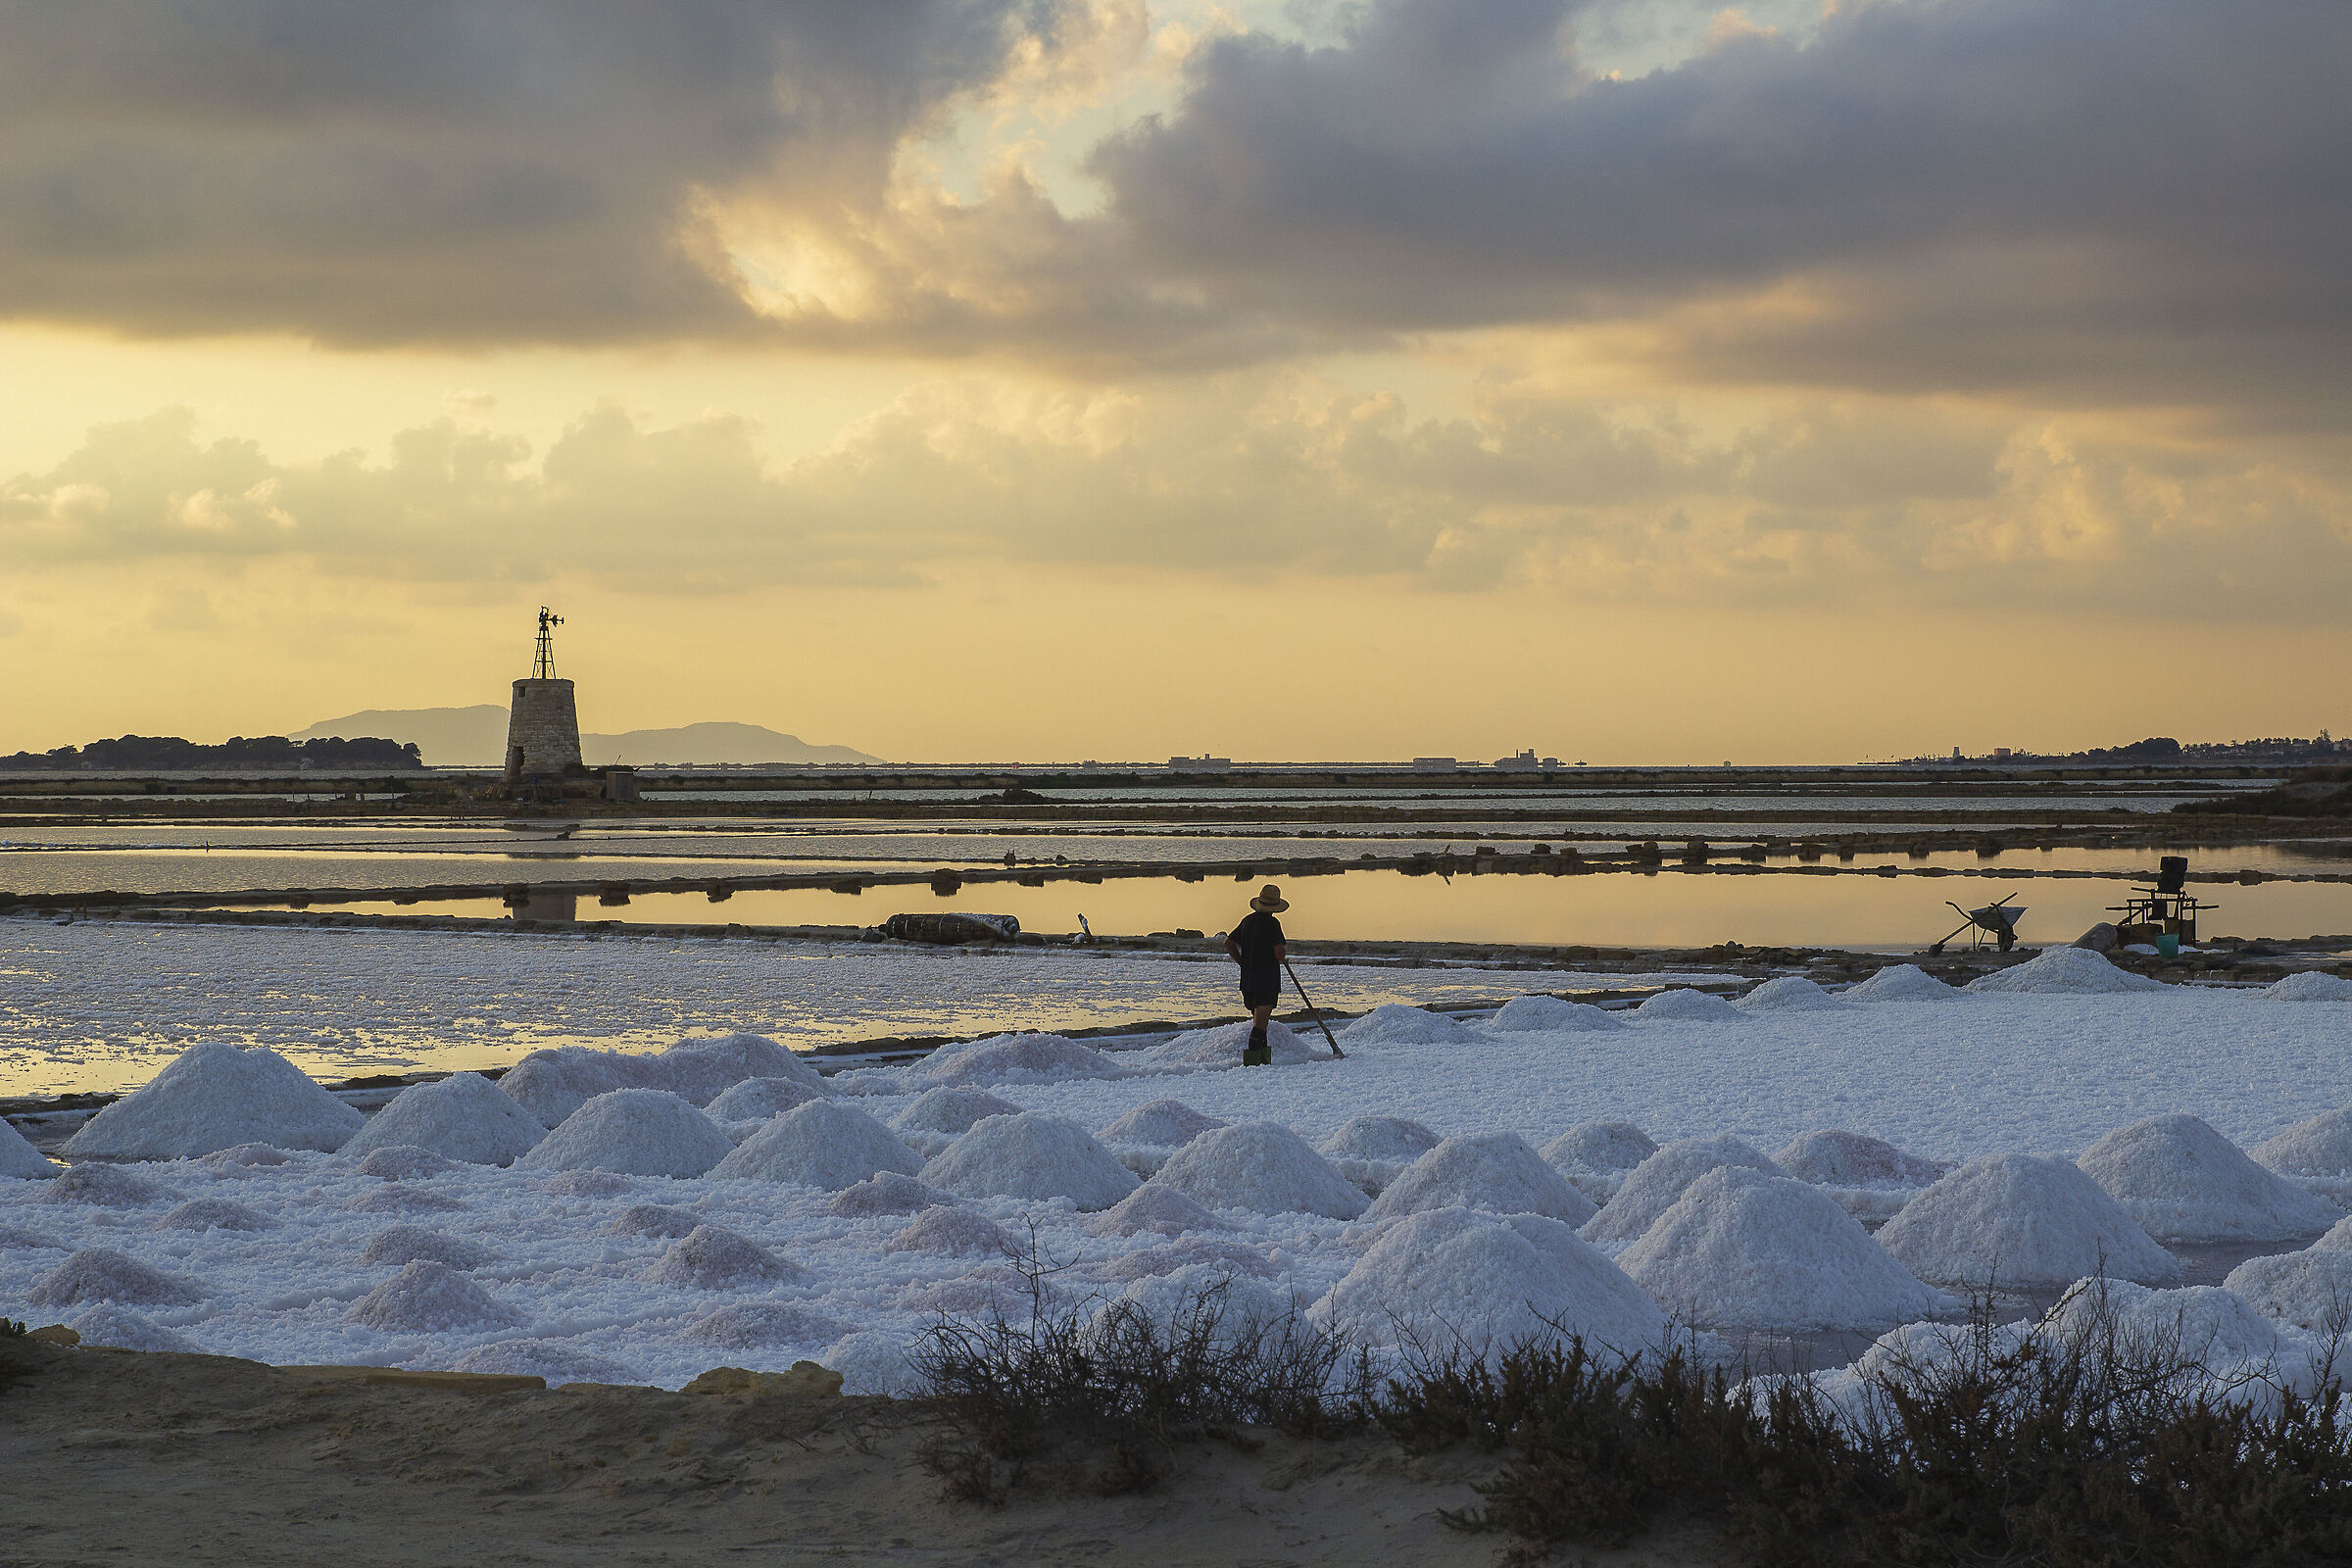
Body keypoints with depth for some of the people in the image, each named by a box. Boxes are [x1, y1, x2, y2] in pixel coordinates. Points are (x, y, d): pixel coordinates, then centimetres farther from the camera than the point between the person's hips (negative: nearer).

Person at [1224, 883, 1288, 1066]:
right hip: (1268, 981, -7)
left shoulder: (1247, 920, 10)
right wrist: (1286, 950, 7)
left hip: (1247, 980, 7)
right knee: (1260, 1022, -8)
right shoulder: (1271, 924, -11)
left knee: (1260, 1020, 16)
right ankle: (1253, 1058, -15)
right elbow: (1279, 954, -16)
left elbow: (1229, 943, 15)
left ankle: (1264, 1058, 19)